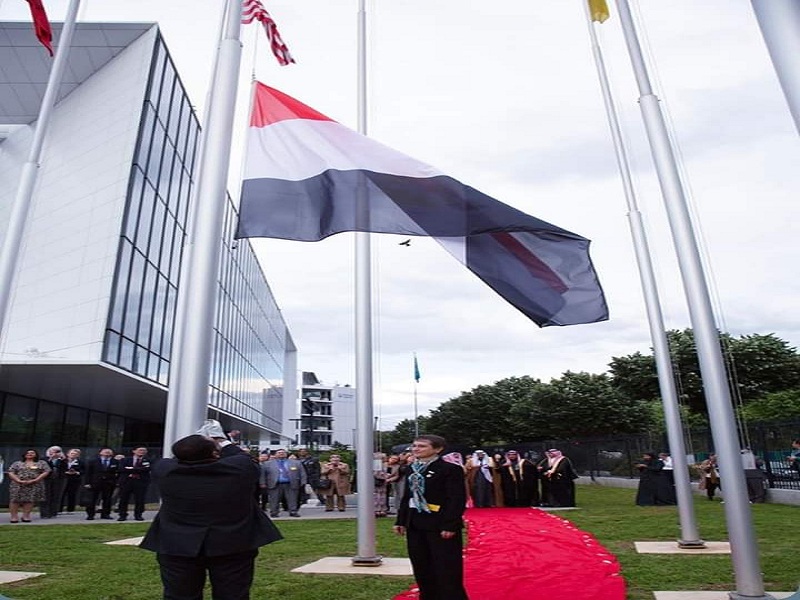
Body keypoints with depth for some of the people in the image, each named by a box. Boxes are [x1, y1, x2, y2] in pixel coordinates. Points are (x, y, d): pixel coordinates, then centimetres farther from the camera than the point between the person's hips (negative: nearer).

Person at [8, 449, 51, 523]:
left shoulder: (42, 463, 10)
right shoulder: (17, 463, 14)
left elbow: (46, 472, 0)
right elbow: (11, 473, 4)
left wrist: (34, 480, -11)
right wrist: (19, 481, -12)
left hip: (34, 485, -1)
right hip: (18, 484, 1)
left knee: (30, 500, -6)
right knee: (15, 499, -7)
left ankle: (26, 516, 1)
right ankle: (14, 516, 0)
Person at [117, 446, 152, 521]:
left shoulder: (147, 461, 7)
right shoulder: (125, 460, 13)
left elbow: (147, 469, -11)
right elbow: (121, 469, -4)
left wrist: (131, 469, -11)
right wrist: (138, 470, -11)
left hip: (141, 482, -1)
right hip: (126, 481, 1)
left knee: (140, 499, -2)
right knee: (123, 499, 2)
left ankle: (138, 515, 8)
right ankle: (122, 515, 13)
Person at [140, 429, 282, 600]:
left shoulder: (164, 469, -8)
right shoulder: (241, 467, -14)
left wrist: (198, 441, 21)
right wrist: (222, 441, 18)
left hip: (177, 547, 2)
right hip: (232, 546, -1)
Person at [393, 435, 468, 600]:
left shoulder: (450, 469, -12)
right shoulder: (413, 470, 11)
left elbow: (457, 499, -16)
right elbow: (407, 497, 16)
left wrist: (450, 525, -21)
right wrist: (401, 520, 12)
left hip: (440, 525, -8)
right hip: (415, 524, 8)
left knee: (446, 568, 1)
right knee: (421, 567, 16)